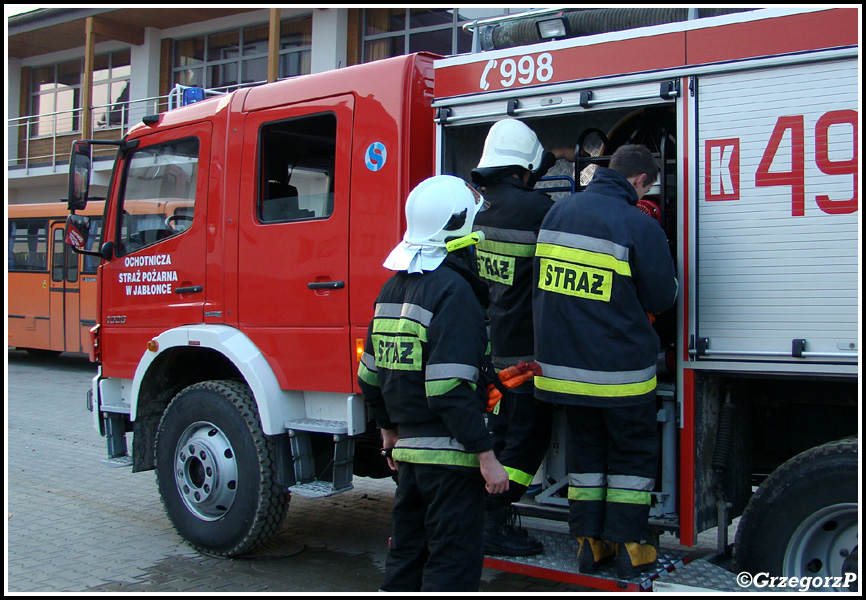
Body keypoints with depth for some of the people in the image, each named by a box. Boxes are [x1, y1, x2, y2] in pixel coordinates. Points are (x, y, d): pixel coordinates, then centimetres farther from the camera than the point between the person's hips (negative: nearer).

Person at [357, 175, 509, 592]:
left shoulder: (393, 287, 10)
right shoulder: (453, 291, -17)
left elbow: (370, 375, 16)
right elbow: (451, 389, -23)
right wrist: (486, 455, -18)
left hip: (407, 448, 9)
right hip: (448, 454, -9)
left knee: (407, 553, 19)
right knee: (454, 561, 0)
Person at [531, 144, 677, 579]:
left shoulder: (558, 212, 5)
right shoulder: (639, 226, -14)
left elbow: (538, 284, 14)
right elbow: (662, 298, -4)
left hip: (564, 361, 5)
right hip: (620, 366, -5)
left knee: (585, 449, 17)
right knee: (633, 453, 11)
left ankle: (588, 542, 21)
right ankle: (627, 546, 14)